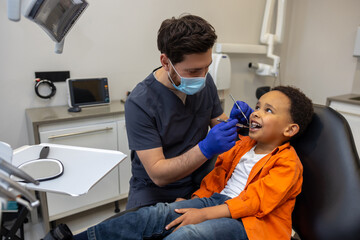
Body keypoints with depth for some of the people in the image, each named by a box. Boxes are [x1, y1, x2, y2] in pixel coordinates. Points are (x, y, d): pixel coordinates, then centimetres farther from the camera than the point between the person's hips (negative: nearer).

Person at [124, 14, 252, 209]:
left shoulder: (205, 82, -2)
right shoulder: (139, 103, -20)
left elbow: (218, 123, 10)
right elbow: (157, 174, -20)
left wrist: (234, 120, -12)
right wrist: (205, 149, -32)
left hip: (196, 183, 4)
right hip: (153, 189, -3)